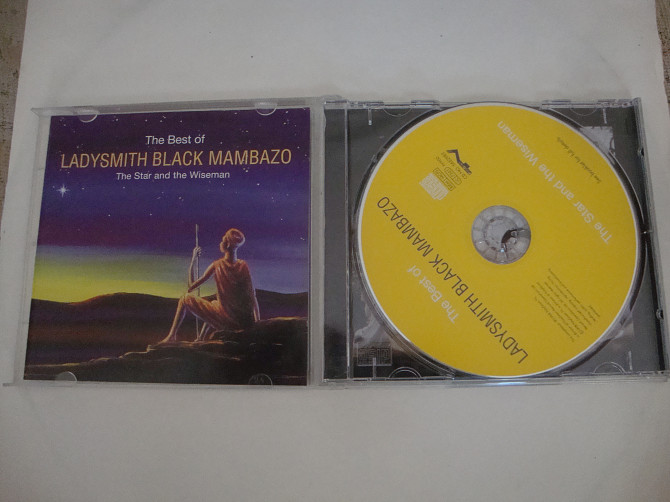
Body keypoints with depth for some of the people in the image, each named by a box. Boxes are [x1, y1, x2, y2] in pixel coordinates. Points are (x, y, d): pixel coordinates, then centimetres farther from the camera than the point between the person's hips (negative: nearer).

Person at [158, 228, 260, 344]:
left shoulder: (217, 265, -9)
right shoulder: (243, 265, 0)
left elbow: (191, 287, 0)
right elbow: (253, 296, 1)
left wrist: (192, 262, 8)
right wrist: (258, 323, 8)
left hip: (225, 320, -4)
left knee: (185, 299, 13)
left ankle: (172, 336, 15)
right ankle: (200, 339, 45)